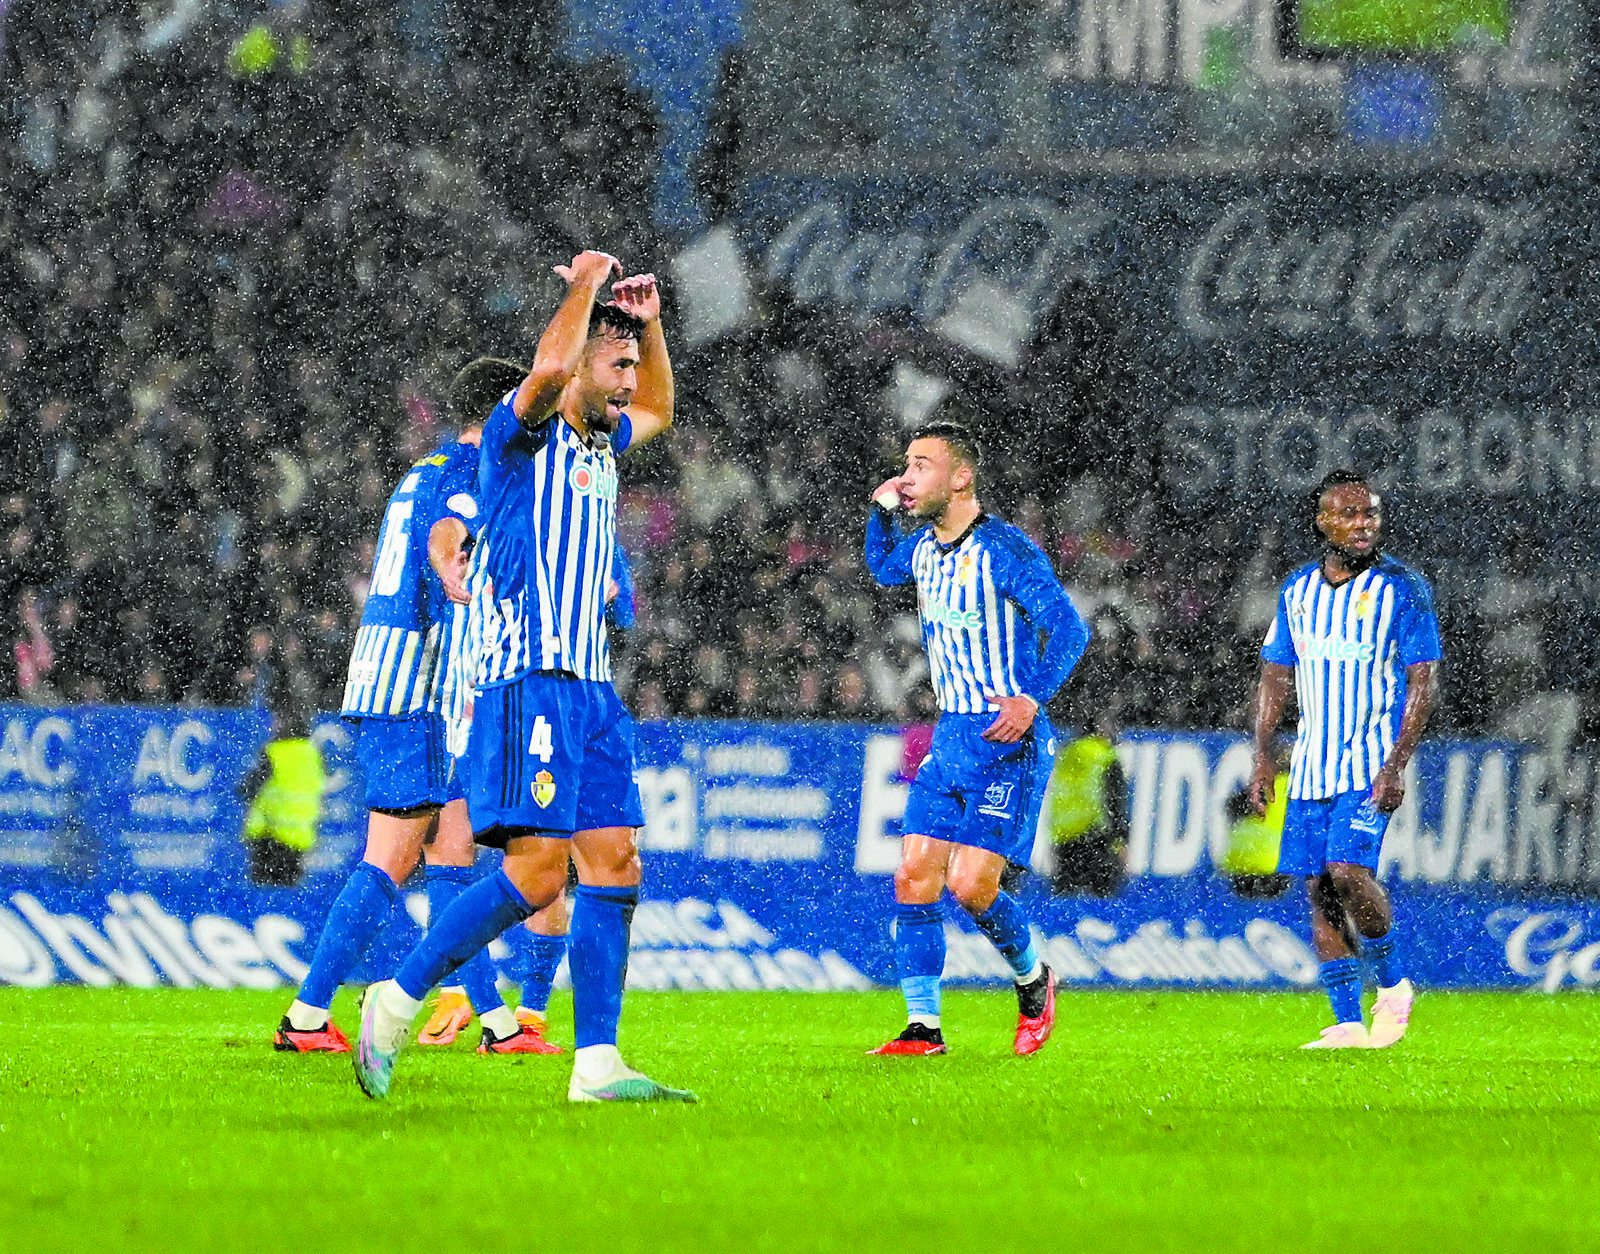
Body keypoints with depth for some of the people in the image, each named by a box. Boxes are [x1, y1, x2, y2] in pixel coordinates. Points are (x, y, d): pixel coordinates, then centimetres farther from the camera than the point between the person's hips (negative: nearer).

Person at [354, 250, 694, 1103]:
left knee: (614, 866, -1)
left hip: (589, 691, 9)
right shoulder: (521, 438, -5)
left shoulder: (598, 446, 19)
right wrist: (587, 285, -11)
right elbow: (551, 369, -27)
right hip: (528, 686, -9)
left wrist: (649, 324, 27)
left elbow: (658, 412, 42)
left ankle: (596, 1064, -3)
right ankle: (398, 1000, -4)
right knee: (538, 868, -16)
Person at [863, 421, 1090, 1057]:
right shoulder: (924, 546, 9)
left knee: (971, 885, -14)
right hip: (950, 737, 8)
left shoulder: (1004, 549, -15)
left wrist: (1032, 695, -33)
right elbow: (883, 568, 33)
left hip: (1008, 740, -8)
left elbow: (1069, 628, -19)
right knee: (914, 878, -3)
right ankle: (923, 1028, 1)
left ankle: (1033, 979, 14)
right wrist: (882, 510, 14)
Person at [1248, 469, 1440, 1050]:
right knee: (1319, 889, 0)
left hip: (1372, 760, -5)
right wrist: (1262, 756, 6)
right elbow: (1276, 675, 16)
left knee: (1348, 871, -20)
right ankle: (1348, 1024, 5)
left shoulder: (1403, 588, -6)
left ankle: (1393, 981, 3)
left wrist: (1397, 765, -17)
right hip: (1311, 763, 5)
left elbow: (1423, 682, -8)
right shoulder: (1299, 589, 9)